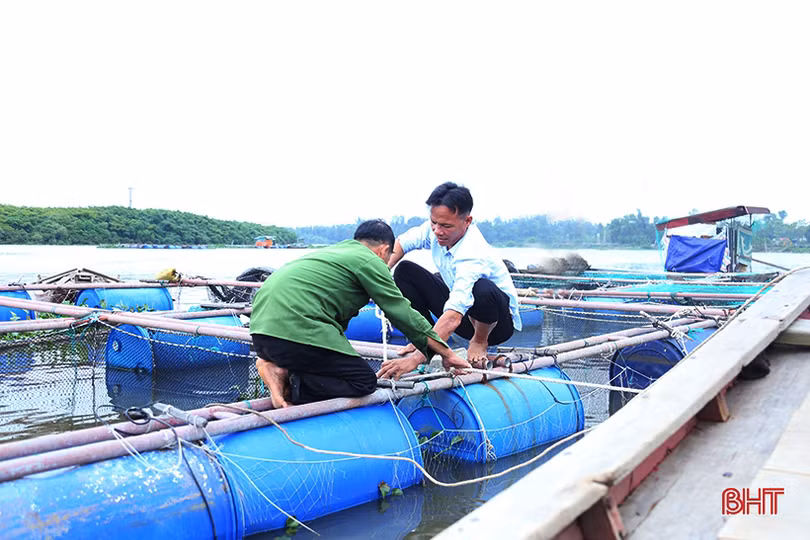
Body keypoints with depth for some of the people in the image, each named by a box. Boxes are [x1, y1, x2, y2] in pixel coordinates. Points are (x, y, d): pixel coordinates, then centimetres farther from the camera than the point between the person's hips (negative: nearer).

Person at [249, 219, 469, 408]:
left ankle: (275, 368, 1)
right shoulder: (369, 261, 2)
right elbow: (404, 315, 2)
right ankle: (290, 383, -13)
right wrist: (447, 353, 13)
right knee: (364, 381, 4)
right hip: (295, 329, -9)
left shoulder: (333, 250, 28)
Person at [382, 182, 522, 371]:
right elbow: (403, 241, 3)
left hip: (499, 322, -6)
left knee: (483, 289, -42)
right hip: (459, 305, 6)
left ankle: (479, 341, -9)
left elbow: (453, 318, -46)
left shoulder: (474, 256, -37)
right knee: (404, 271, -7)